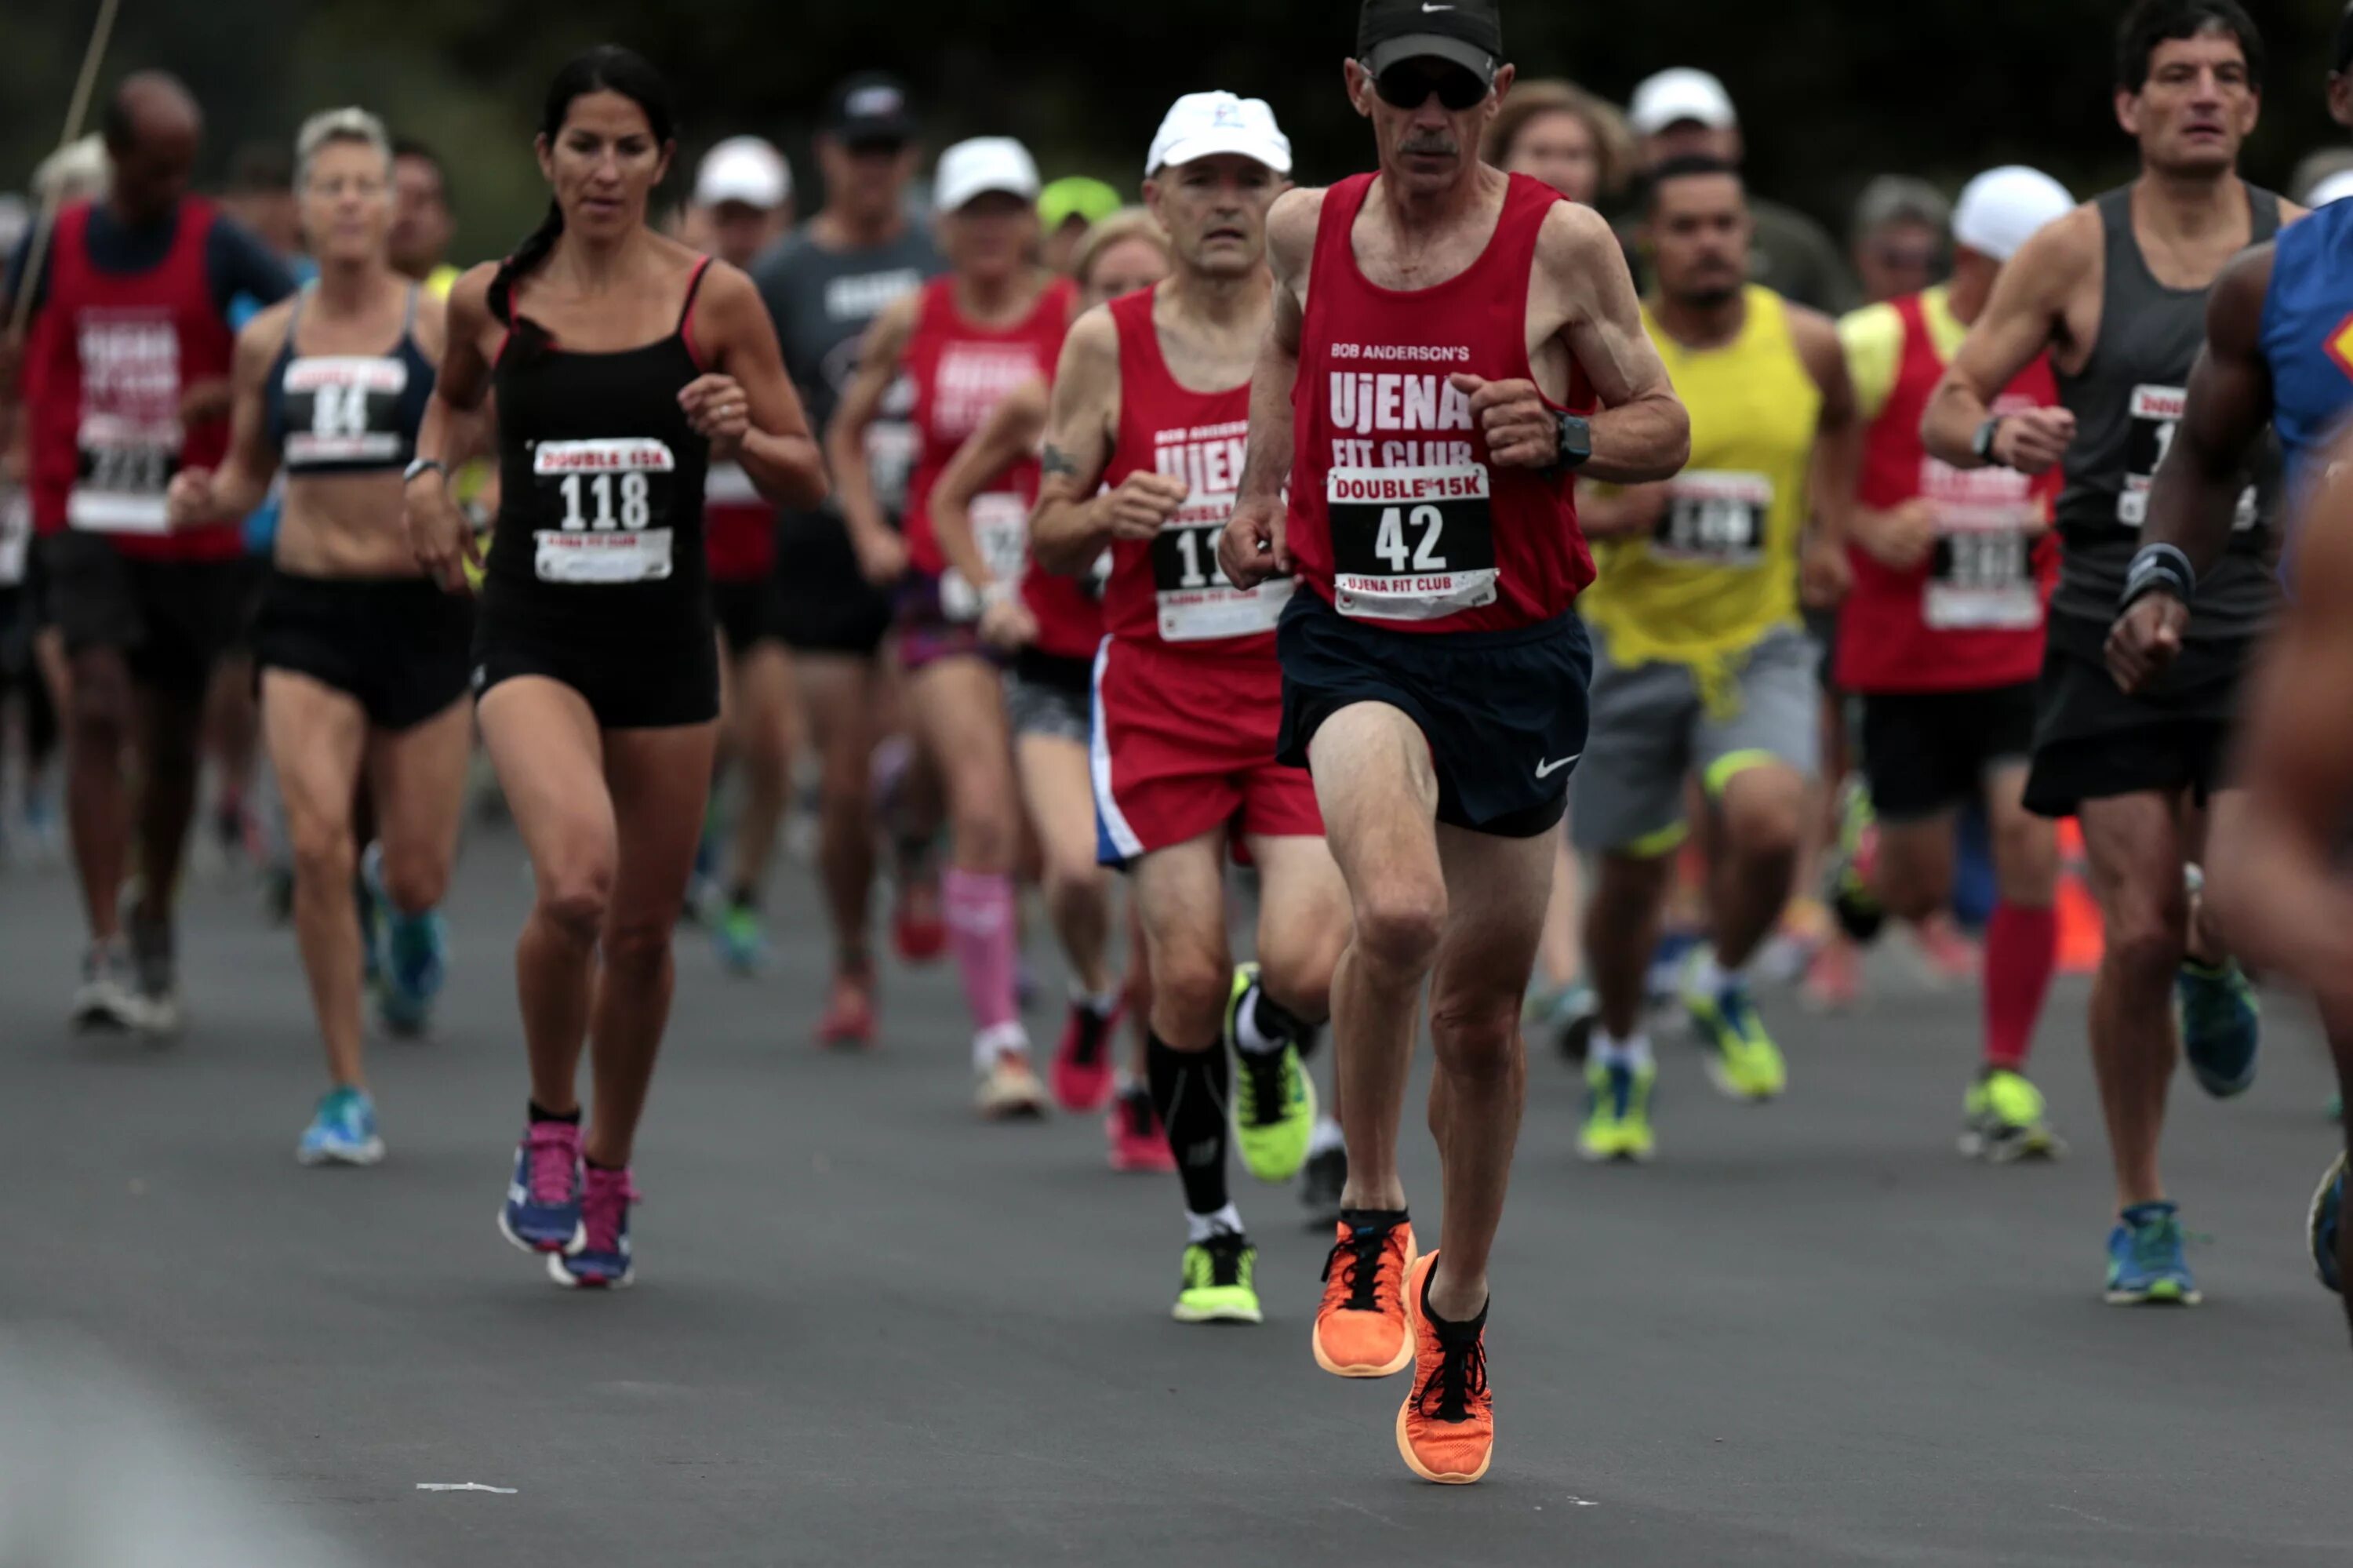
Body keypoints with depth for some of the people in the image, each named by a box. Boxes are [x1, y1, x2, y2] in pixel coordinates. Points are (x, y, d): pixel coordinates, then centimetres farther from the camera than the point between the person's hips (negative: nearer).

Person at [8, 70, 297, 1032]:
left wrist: (229, 392, -24)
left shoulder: (218, 248, -4)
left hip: (193, 529, 0)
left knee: (172, 739, 11)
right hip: (86, 522, 0)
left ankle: (154, 928, 32)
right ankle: (106, 952, -18)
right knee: (99, 715, -16)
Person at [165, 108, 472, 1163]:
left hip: (421, 610, -1)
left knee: (418, 872, 3)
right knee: (317, 846, -15)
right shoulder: (266, 342, 6)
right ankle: (347, 1095, -4)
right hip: (309, 610, 1)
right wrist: (206, 498, -4)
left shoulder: (440, 327, -3)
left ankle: (406, 902, 45)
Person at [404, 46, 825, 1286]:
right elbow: (451, 394, 25)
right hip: (533, 637, -1)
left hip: (666, 639, 1)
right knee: (575, 881, -25)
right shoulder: (490, 300, 1)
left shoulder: (714, 299, -1)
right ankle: (547, 1136, -1)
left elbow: (807, 480, 4)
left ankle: (608, 1177, 32)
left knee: (642, 928, 8)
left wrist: (742, 438, -16)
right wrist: (429, 471, 5)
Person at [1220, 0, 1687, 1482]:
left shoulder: (1565, 242, -5)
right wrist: (1260, 490, 11)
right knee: (1398, 912, -29)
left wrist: (1562, 435, -17)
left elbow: (1665, 426, 2)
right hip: (1353, 642, 0)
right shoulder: (1307, 229, 2)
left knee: (1482, 1010, 9)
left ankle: (1457, 1313, 31)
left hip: (1515, 651, 0)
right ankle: (1371, 1221, -6)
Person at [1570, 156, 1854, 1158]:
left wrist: (1826, 525, 12)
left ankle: (1724, 990, 7)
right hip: (1631, 649, -1)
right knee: (1632, 875, 10)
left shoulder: (1807, 345, -3)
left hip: (1757, 645, 1)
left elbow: (1839, 422, 22)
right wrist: (1601, 519, -23)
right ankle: (1617, 1058, 38)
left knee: (1770, 823, -25)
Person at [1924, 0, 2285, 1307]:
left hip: (2260, 629, 1)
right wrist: (1994, 432, -21)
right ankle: (2142, 1215, 14)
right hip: (2111, 632, -1)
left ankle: (2211, 973, 22)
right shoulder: (2074, 253, 0)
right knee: (2136, 940, -4)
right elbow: (1942, 409, 2)